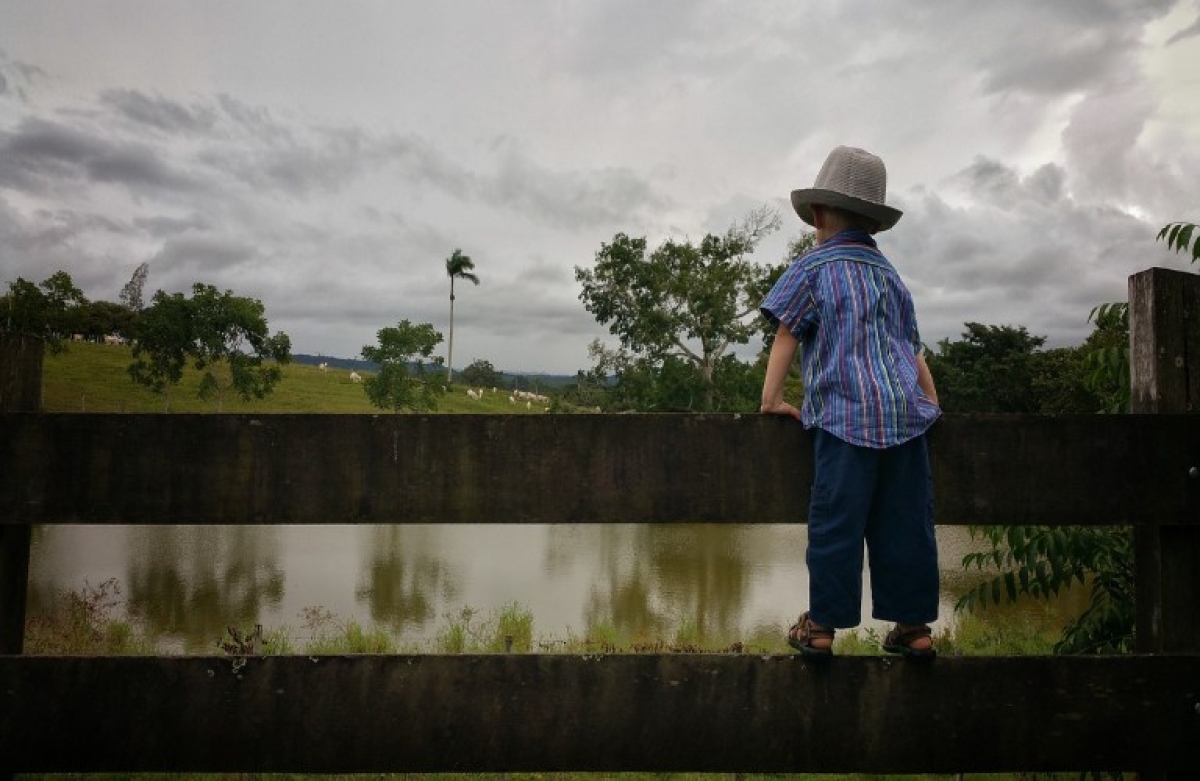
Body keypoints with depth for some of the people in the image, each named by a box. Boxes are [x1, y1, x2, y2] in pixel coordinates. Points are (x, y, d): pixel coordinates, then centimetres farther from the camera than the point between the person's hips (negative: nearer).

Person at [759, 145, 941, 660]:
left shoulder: (812, 268, 4)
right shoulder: (890, 274, 22)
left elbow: (785, 336, 0)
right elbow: (914, 348, 24)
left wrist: (772, 397, 4)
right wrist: (931, 402, 28)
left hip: (845, 415, -6)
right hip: (906, 413, 6)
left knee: (836, 523, -1)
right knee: (906, 523, 8)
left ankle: (822, 626, 6)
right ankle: (914, 626, 15)